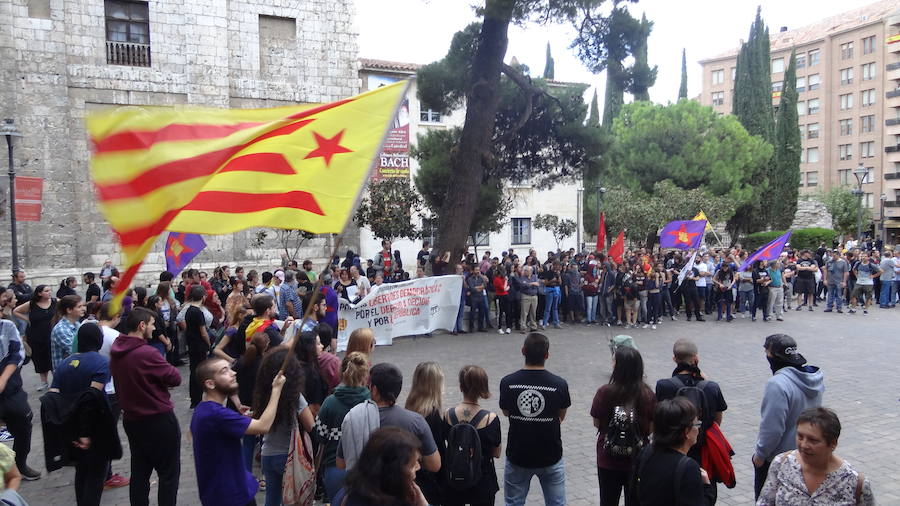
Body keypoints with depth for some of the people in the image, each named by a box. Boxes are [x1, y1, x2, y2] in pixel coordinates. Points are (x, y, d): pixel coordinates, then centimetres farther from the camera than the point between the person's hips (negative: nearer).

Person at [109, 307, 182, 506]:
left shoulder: (116, 351, 2)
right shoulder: (147, 353, -24)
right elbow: (175, 378, -18)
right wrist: (161, 377, 0)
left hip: (132, 419, 8)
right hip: (159, 420, -8)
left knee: (139, 471, 17)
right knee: (169, 473, 6)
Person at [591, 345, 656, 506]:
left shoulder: (604, 392, -19)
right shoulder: (648, 394, -15)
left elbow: (596, 423, -8)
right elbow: (651, 428, -6)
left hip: (608, 461, -1)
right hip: (638, 460, 1)